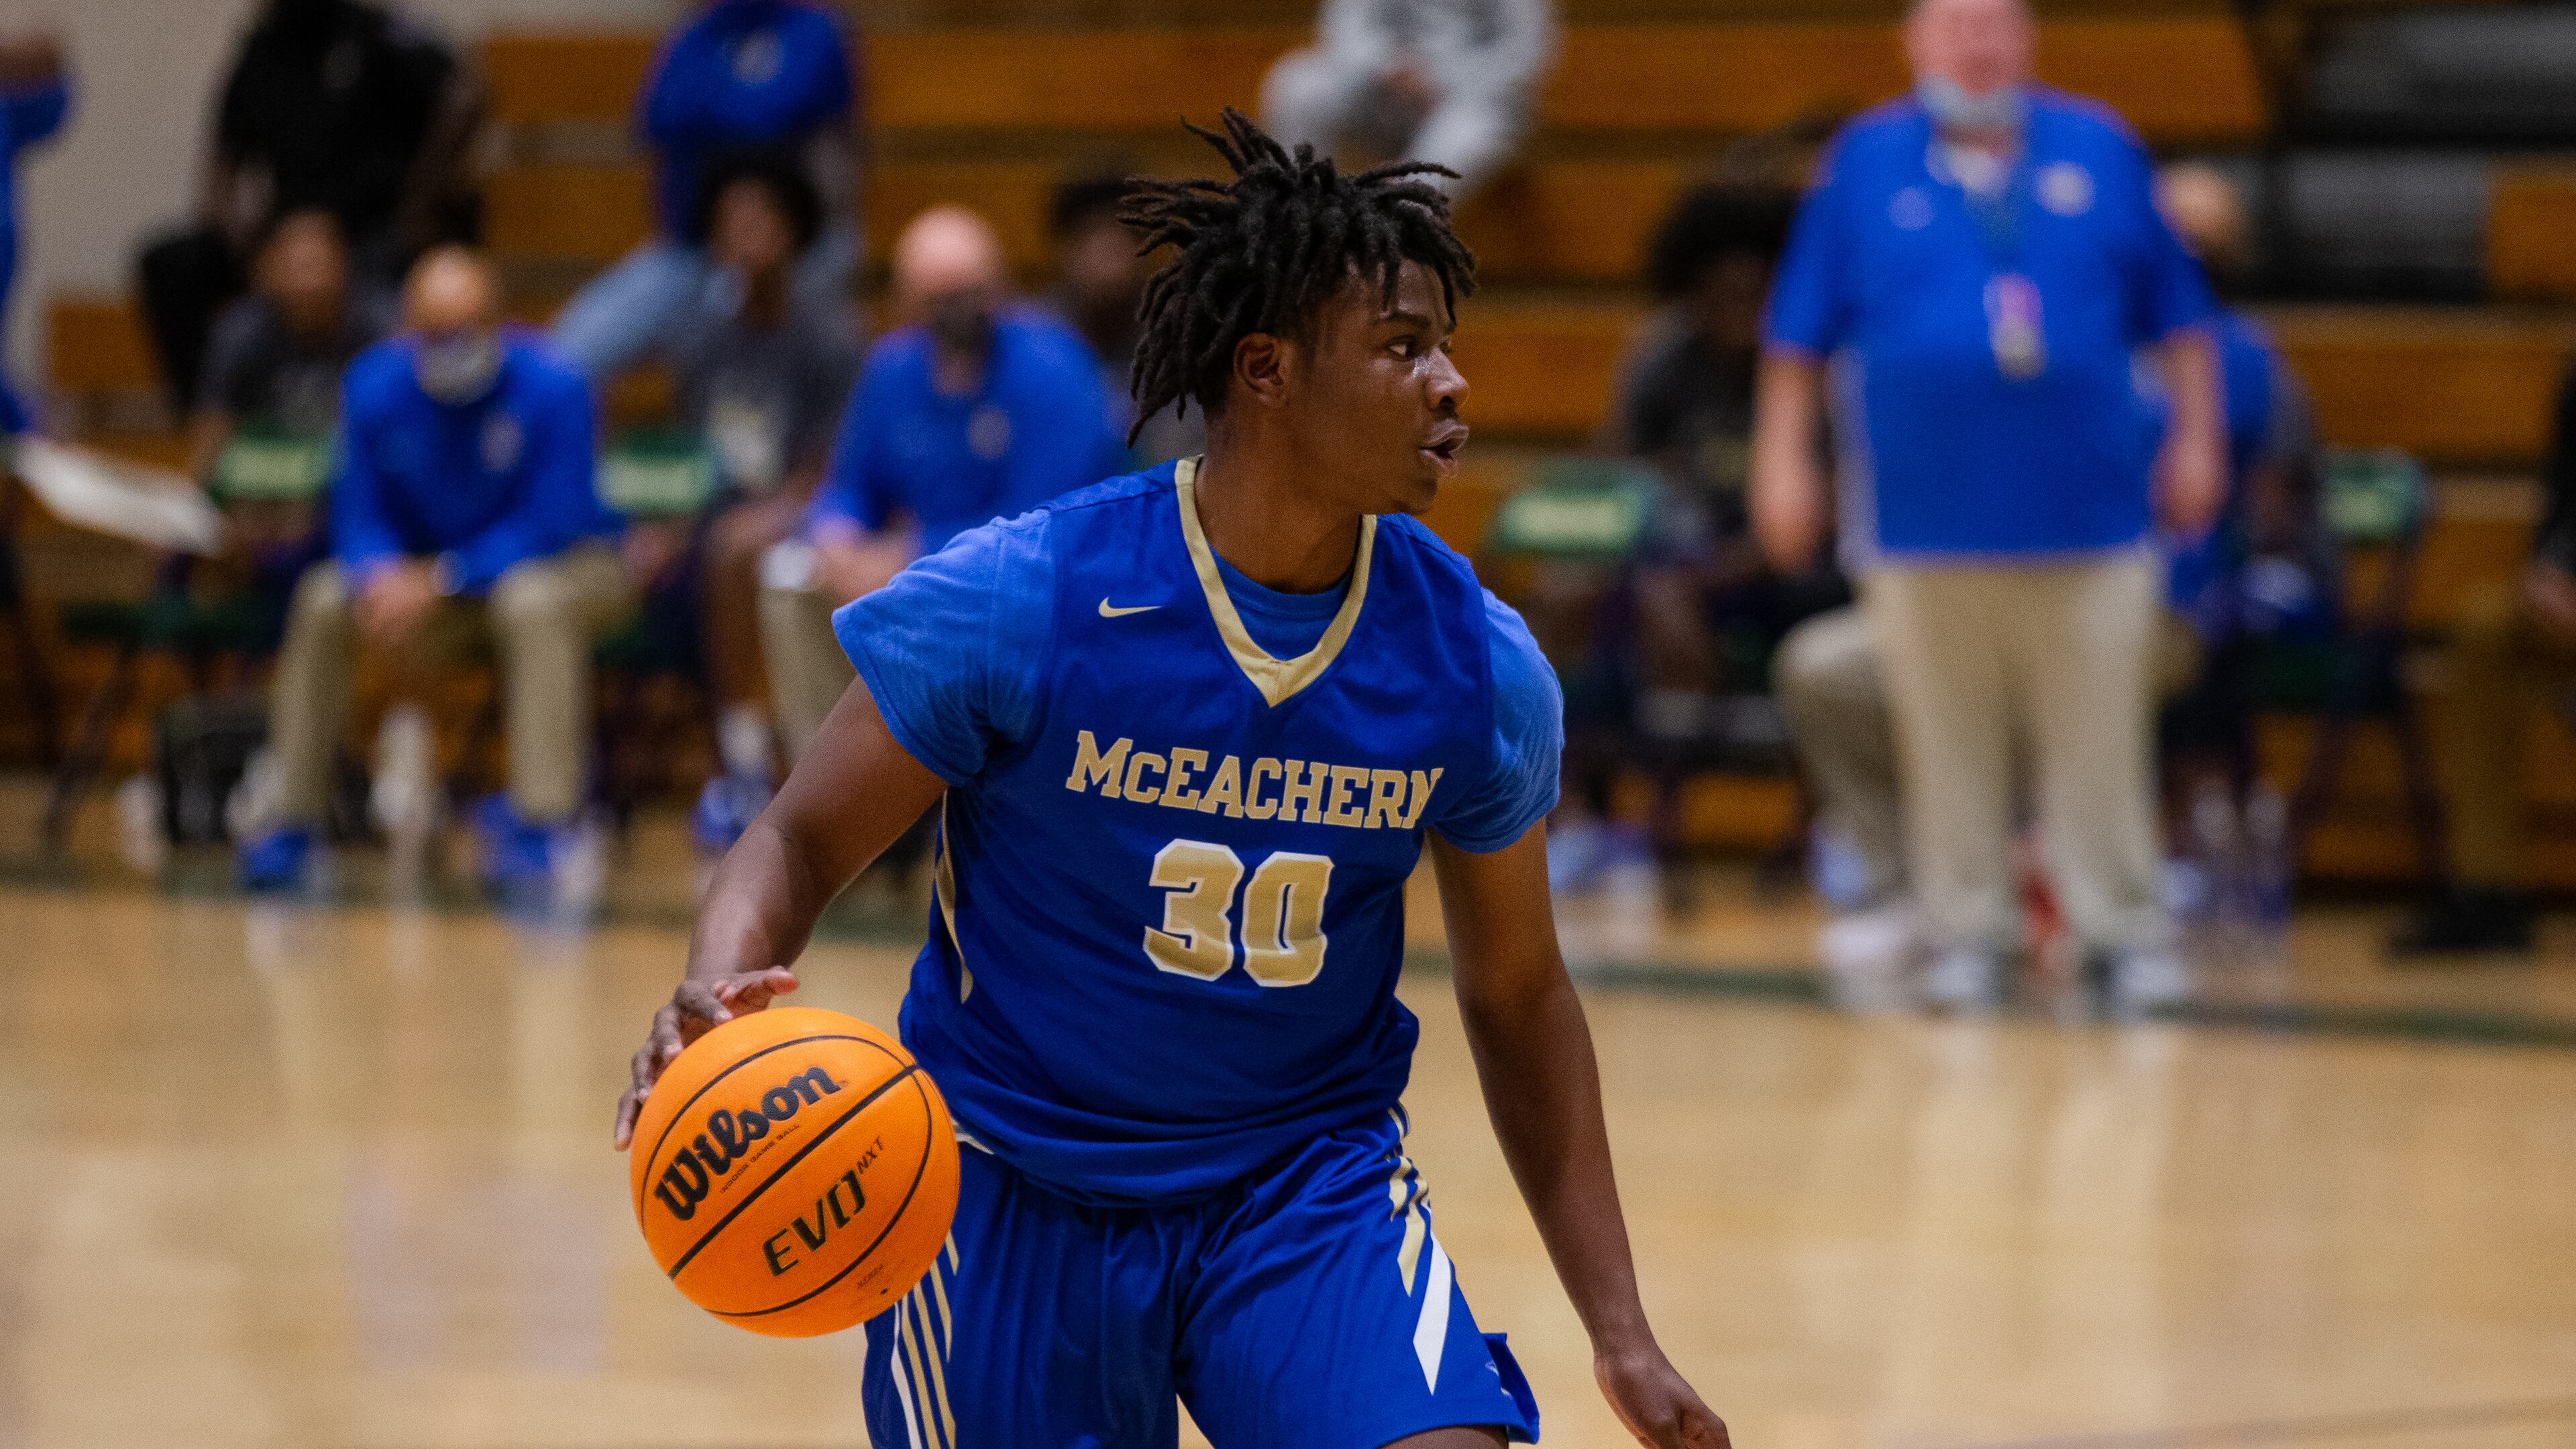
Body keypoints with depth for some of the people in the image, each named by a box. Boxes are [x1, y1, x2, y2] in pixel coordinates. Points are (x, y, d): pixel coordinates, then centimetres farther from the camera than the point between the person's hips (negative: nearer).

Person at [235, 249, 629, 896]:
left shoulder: (552, 390, -24)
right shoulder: (375, 388, -11)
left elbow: (553, 525, -26)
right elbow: (359, 517, -7)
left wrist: (439, 582, -34)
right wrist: (381, 580, -30)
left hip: (566, 565, -4)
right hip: (422, 571, 4)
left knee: (535, 601, -38)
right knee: (323, 602, -18)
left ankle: (541, 821, -35)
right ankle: (288, 816, -8)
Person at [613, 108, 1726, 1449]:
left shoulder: (1477, 670, -8)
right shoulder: (1013, 602, -17)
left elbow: (1517, 1001, 5)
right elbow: (801, 843, -9)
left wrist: (1620, 1334, 1)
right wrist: (717, 996, -33)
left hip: (1312, 1179, 2)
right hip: (1021, 1184, -2)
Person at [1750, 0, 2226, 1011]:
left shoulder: (2099, 150, 8)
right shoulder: (1867, 161, 6)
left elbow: (2177, 315, 13)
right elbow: (1800, 331, 8)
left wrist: (2195, 437, 8)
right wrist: (1783, 458, 3)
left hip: (2084, 506, 0)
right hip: (1926, 512, 0)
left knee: (2100, 733, -1)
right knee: (1947, 734, 4)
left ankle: (2125, 928, 7)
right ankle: (1967, 932, 14)